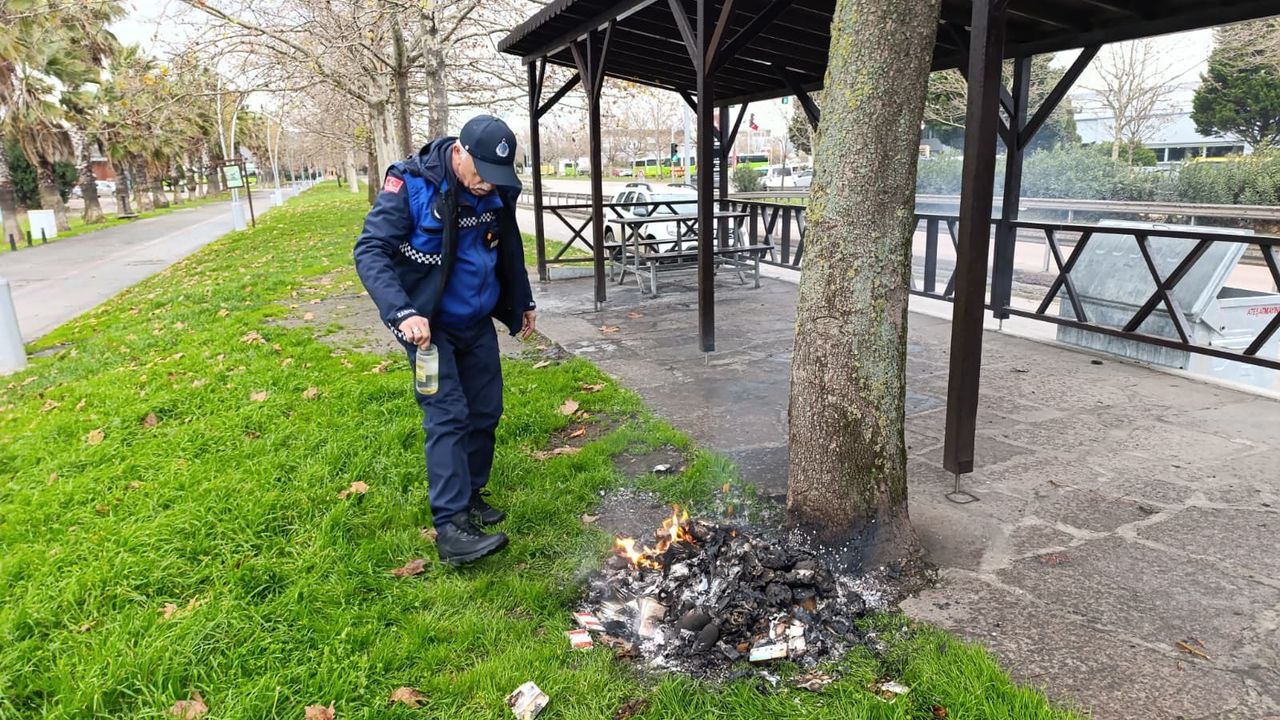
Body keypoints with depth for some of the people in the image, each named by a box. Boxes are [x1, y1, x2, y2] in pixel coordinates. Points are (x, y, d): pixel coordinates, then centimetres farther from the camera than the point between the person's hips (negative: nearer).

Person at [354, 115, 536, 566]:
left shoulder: (498, 192, -4)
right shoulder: (410, 185, -20)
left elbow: (510, 250, 14)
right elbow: (370, 251, -23)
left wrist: (523, 302, 22)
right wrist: (402, 313, -36)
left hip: (477, 322, 6)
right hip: (429, 325, -6)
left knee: (485, 411, 10)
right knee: (448, 417, -12)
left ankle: (470, 495, 28)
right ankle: (451, 527, -9)